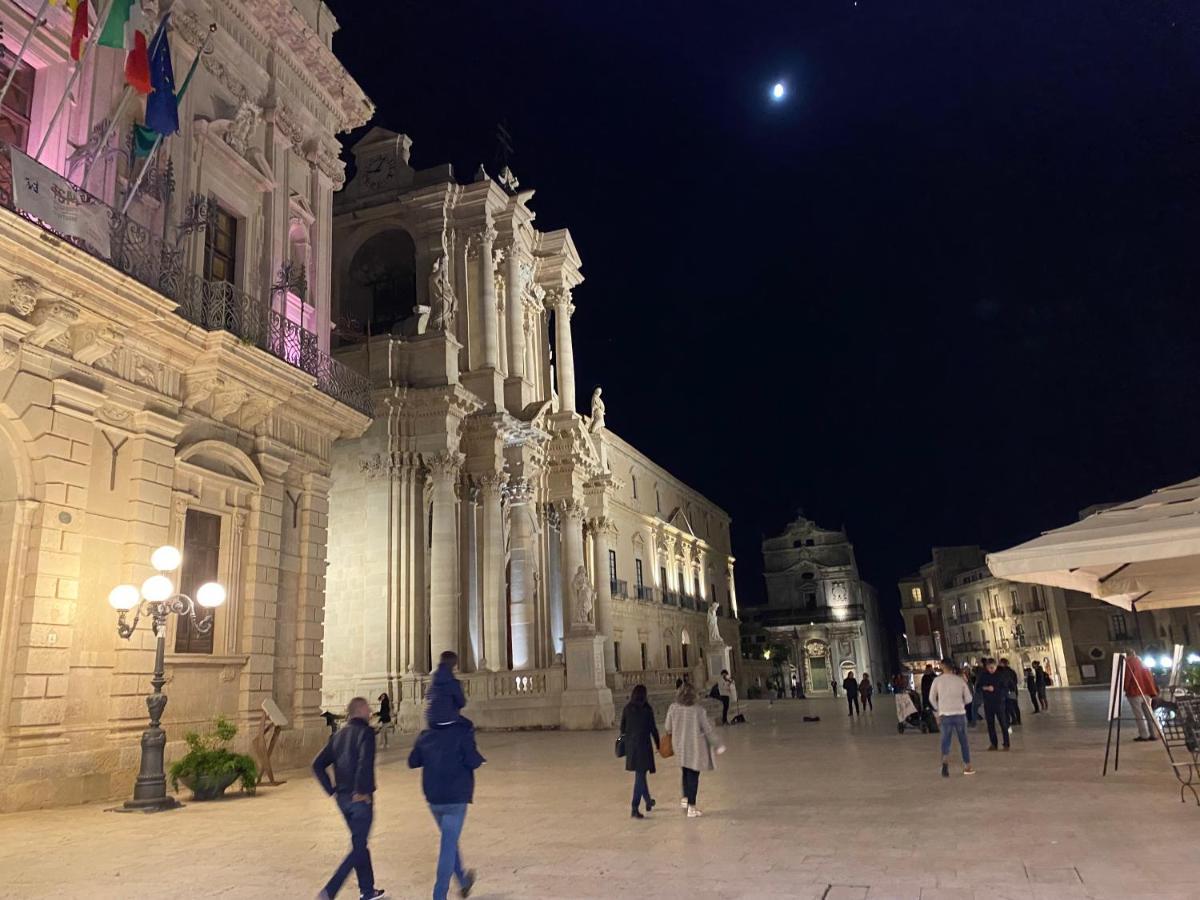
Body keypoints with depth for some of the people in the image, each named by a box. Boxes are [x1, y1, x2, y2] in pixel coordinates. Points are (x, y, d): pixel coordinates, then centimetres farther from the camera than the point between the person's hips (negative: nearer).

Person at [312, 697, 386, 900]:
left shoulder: (338, 734, 10)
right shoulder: (365, 733, -13)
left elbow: (318, 765, 11)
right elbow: (365, 764, -28)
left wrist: (332, 790, 11)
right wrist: (362, 791, -16)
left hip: (343, 798, 8)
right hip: (360, 799, -8)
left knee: (359, 843, 19)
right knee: (358, 848, 2)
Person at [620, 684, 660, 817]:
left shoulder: (626, 709, 2)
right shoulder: (647, 709, -9)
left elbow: (622, 728, 6)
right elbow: (653, 728, -6)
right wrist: (658, 745, 4)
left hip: (630, 745, 5)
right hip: (643, 744, -5)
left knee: (640, 774, 20)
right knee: (640, 776, -2)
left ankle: (648, 801, 36)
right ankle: (635, 808, -8)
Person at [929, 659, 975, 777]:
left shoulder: (937, 680, 2)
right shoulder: (960, 680, 4)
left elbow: (932, 698, 7)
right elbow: (968, 698, 7)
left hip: (945, 714, -1)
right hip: (960, 713, 1)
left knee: (946, 740, 4)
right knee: (963, 741, 14)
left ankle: (945, 762, -21)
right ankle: (967, 767, 21)